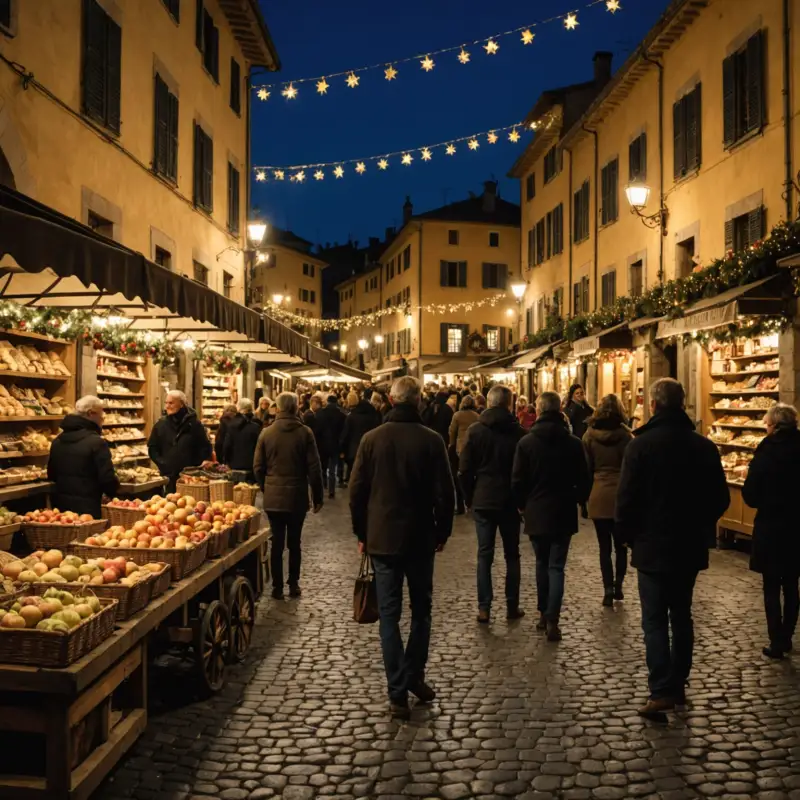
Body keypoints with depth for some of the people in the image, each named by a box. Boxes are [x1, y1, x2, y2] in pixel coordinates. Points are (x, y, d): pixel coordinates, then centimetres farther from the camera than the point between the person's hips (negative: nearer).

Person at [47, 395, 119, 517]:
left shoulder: (58, 440, 8)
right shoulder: (97, 442, -16)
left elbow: (51, 475, 17)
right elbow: (108, 480, -17)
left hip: (60, 505, 7)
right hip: (87, 509, -7)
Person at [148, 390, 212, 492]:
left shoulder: (194, 424, 1)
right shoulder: (160, 424, 7)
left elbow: (205, 446, 4)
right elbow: (152, 447, 13)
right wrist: (161, 463, -1)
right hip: (168, 477, 2)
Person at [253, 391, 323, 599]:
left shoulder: (266, 433, -2)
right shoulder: (304, 433, -8)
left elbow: (258, 467, 3)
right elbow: (314, 467, -6)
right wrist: (318, 496, 2)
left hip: (273, 497, 1)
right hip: (297, 496, -1)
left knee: (277, 542, 7)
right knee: (294, 543, 11)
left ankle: (277, 587, 11)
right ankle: (293, 584, 17)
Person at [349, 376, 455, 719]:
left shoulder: (372, 438, -4)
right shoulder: (431, 440, -8)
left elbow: (357, 491, 0)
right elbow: (444, 493, -6)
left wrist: (362, 534, 10)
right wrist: (442, 533, 7)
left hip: (382, 537, 1)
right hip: (420, 538, 0)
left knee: (389, 614, 5)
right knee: (421, 610, 18)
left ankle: (398, 693, 5)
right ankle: (414, 677, 21)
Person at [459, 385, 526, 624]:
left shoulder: (475, 430, -4)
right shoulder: (518, 432, -5)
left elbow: (464, 470, -4)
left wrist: (469, 497, 7)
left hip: (483, 500, 0)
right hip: (510, 501, 0)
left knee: (484, 555, 5)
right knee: (512, 555, 11)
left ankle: (484, 608, 2)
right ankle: (512, 606, 14)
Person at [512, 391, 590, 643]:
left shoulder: (526, 442, -8)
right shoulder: (573, 443, -5)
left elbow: (518, 480, -5)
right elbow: (583, 480, 0)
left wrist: (522, 504, 11)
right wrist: (577, 500, 18)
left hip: (536, 512, 0)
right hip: (563, 513, 0)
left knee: (542, 563, 17)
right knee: (556, 566, 2)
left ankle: (543, 613, 23)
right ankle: (552, 619, -8)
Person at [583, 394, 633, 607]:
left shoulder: (590, 434, -3)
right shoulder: (625, 434, -6)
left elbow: (586, 467, 1)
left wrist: (587, 493, 11)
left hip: (598, 495, 0)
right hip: (621, 495, 0)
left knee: (604, 546, 5)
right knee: (621, 545, 15)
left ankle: (608, 590, 4)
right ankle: (618, 586, 18)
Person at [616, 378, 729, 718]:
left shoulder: (641, 444, -14)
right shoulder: (705, 446, 0)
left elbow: (627, 498, -14)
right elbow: (720, 499, 6)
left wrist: (627, 534, 1)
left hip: (652, 546, -4)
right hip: (690, 546, 5)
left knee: (654, 620, 1)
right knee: (681, 616, 16)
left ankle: (661, 691, -5)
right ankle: (678, 685, 23)